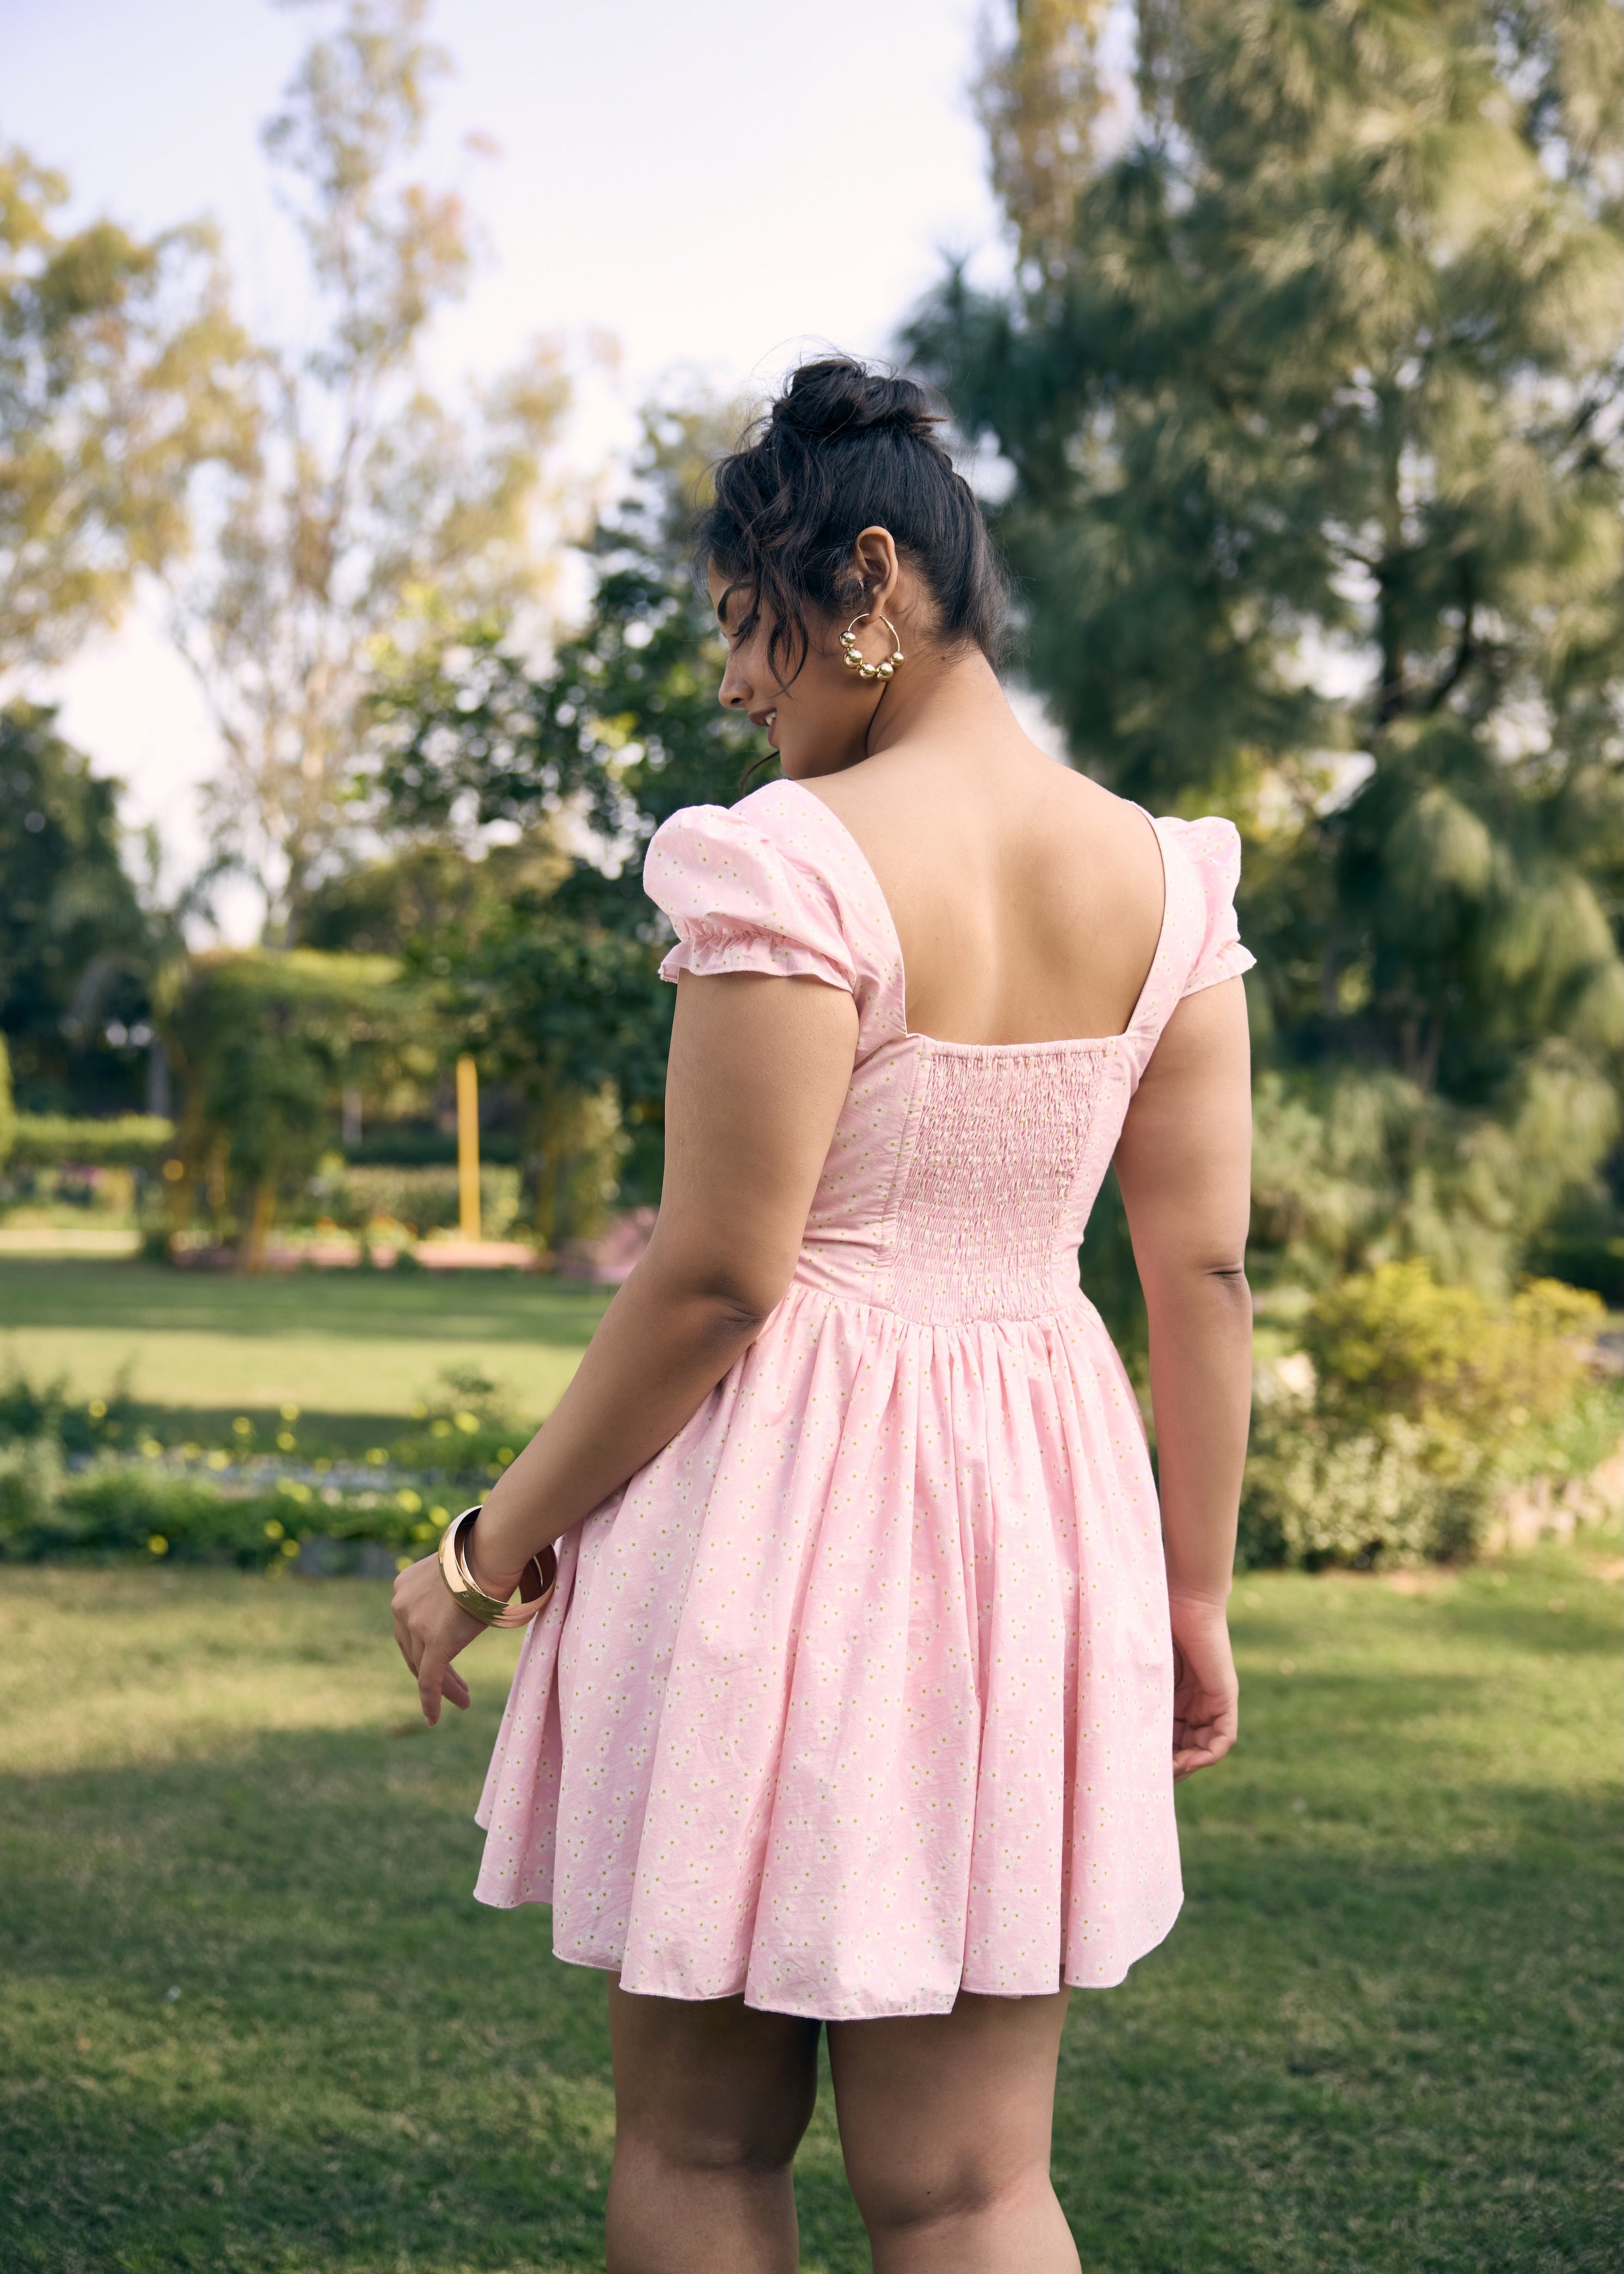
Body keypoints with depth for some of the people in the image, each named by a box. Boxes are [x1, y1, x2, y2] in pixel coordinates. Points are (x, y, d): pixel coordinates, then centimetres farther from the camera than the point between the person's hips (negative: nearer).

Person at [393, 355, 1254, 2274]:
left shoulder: (795, 864, -15)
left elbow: (717, 1277, -15)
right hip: (1038, 1527, 6)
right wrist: (1194, 1600, 14)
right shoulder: (1164, 877, 4)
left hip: (778, 1511, -6)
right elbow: (1207, 1278, 5)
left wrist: (492, 1551, -4)